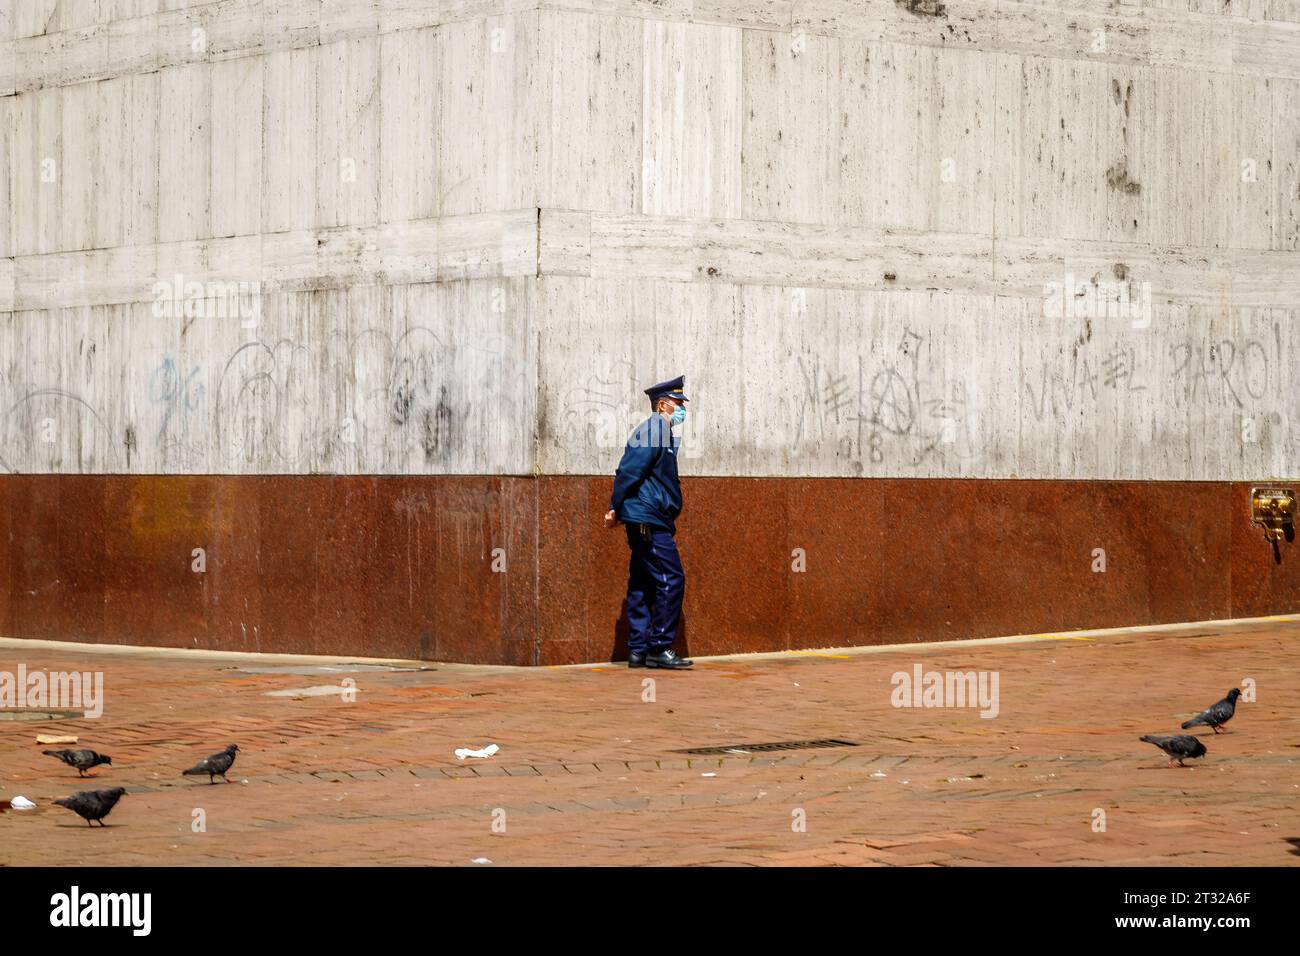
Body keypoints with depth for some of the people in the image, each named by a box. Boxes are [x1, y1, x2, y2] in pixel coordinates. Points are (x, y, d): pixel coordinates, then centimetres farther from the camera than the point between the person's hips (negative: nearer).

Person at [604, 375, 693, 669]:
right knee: (670, 580, -10)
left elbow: (628, 472, 18)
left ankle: (638, 650, 11)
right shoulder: (653, 431, -11)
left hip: (644, 523, 10)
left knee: (642, 585, 9)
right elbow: (629, 471, -17)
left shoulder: (659, 432, 20)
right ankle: (660, 648, -9)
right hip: (649, 521, -10)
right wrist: (616, 509, -14)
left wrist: (618, 509, 9)